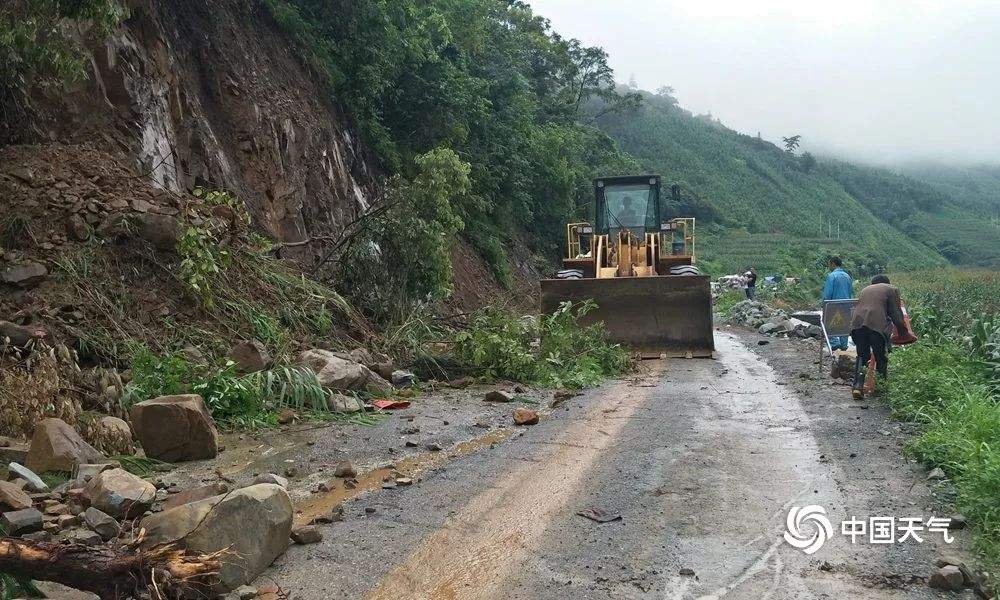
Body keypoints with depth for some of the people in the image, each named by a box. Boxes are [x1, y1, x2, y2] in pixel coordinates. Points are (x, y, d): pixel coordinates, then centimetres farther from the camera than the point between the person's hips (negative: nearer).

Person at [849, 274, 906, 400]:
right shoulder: (891, 289, 19)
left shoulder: (864, 290, 32)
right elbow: (896, 313, 12)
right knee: (881, 357, 10)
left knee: (862, 356, 16)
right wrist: (902, 329, 22)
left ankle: (857, 386, 4)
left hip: (857, 324, 4)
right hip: (877, 325, -4)